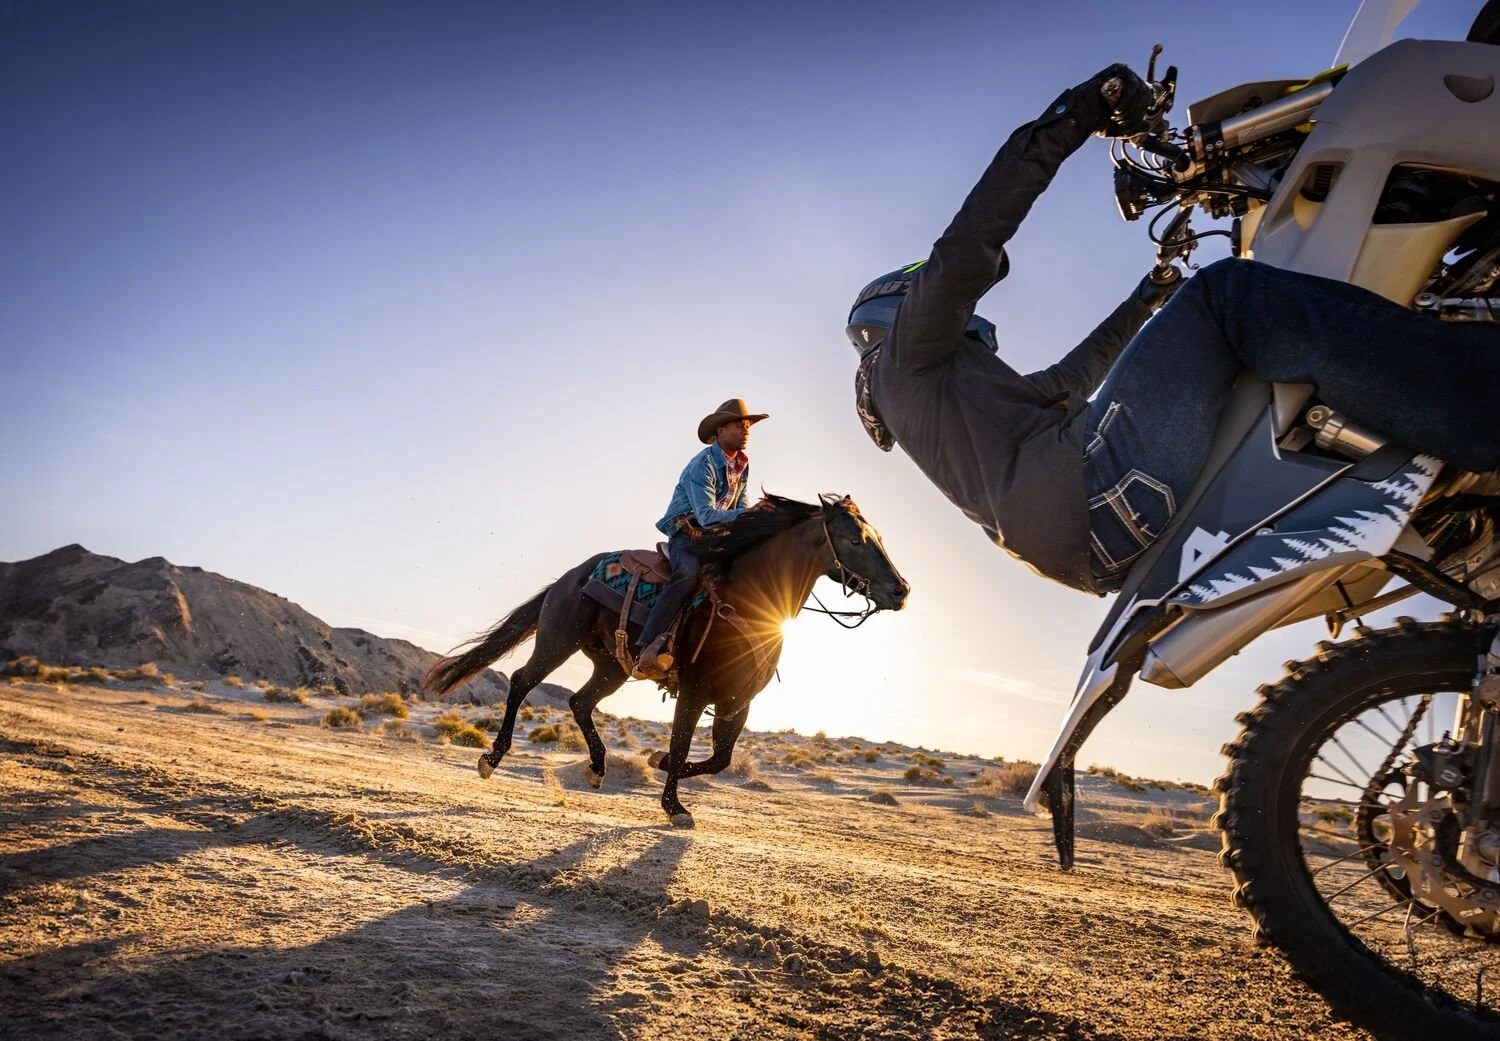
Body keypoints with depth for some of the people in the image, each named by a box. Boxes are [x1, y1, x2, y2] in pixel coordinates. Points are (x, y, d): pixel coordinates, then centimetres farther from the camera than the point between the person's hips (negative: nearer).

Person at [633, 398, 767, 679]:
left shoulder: (742, 465, 9)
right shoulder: (703, 465, -16)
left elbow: (740, 508, 11)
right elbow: (707, 516, -25)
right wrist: (748, 514, -35)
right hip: (685, 534, -8)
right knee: (689, 572, -37)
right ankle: (648, 650, -42)